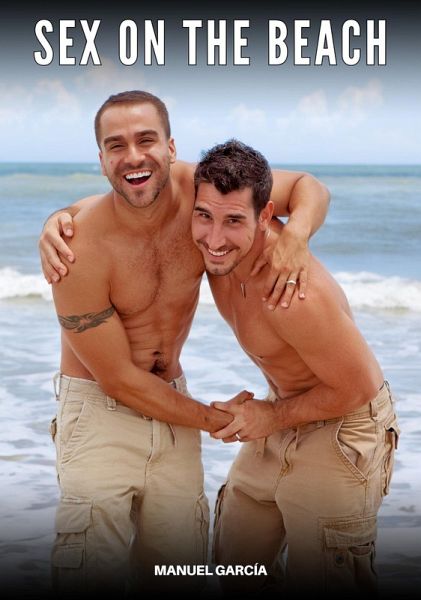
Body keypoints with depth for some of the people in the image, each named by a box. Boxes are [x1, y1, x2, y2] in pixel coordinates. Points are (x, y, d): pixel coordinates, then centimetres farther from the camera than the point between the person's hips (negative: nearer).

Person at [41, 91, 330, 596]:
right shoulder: (80, 248, -23)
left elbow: (307, 187, 2)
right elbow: (118, 380, -15)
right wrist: (216, 419, -7)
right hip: (99, 409, -4)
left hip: (170, 401, 5)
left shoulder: (198, 189, -11)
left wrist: (293, 240, -21)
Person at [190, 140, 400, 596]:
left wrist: (274, 417, -13)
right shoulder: (217, 246, -14)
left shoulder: (295, 293, -37)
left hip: (342, 432, -8)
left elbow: (356, 389, -25)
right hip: (282, 415, 8)